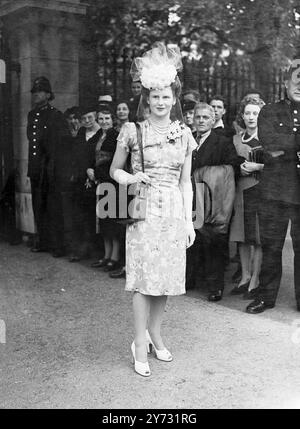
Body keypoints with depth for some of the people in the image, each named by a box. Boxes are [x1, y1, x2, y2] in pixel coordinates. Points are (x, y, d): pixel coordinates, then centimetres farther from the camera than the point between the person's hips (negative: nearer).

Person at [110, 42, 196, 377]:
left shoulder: (184, 133, 7)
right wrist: (130, 179, -12)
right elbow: (114, 170, 9)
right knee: (144, 278, -2)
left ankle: (154, 335, 27)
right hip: (144, 211, -3)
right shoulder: (132, 130, -1)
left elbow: (185, 182, 10)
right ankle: (140, 347, 9)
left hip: (174, 211, 3)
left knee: (166, 277, 9)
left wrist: (189, 221, 6)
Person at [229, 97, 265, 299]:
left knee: (259, 238, -3)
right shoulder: (236, 140, 14)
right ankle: (245, 276, 19)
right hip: (241, 191, 5)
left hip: (261, 191, -4)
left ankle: (255, 280, 5)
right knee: (242, 237, 7)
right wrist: (239, 168, 0)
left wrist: (257, 167, -12)